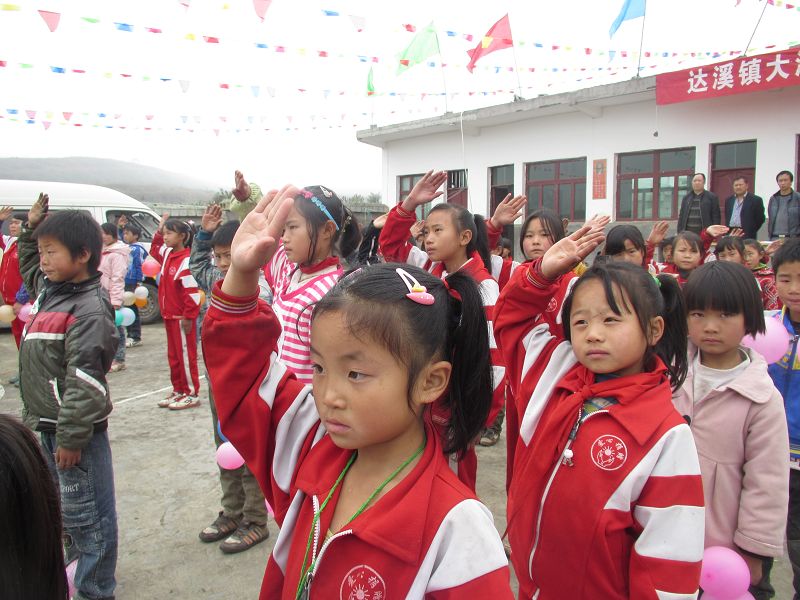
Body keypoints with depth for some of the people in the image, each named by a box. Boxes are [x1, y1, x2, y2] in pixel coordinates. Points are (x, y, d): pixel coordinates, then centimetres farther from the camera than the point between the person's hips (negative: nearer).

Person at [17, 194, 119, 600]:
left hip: (77, 429, -10)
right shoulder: (48, 290, 8)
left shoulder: (89, 310, -21)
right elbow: (28, 268, 32)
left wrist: (71, 436, -23)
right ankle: (80, 565, 42)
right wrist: (31, 228, 18)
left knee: (85, 513, 4)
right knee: (63, 506, 24)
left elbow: (84, 382, -24)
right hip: (46, 425, 10)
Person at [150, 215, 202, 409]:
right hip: (169, 316, 9)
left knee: (186, 356, 0)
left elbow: (192, 291, -21)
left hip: (182, 318, -9)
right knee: (173, 356, 16)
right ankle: (178, 390, 26)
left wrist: (188, 317, -20)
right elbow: (155, 249, 33)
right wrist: (159, 230, 19)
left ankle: (192, 394, 9)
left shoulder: (186, 260, -19)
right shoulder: (167, 255, 9)